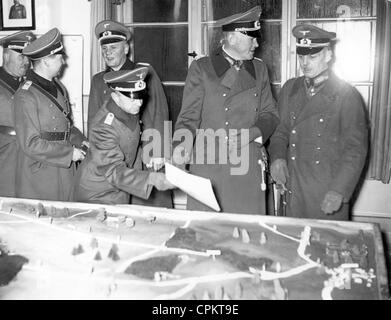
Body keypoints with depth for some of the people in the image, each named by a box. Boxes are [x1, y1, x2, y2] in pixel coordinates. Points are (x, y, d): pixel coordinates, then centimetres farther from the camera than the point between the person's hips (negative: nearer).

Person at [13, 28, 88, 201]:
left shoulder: (58, 86, 9)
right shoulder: (26, 96, -17)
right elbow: (30, 144, -19)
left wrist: (79, 140, 4)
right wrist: (69, 152, -16)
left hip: (65, 170, 7)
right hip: (40, 174, -7)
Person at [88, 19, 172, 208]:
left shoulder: (145, 72, 4)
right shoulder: (98, 81, 14)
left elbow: (159, 115, -2)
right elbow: (93, 121, 13)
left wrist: (158, 152, -10)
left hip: (148, 159, -2)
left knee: (151, 206, -2)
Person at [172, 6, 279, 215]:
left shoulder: (259, 69, 15)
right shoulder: (201, 68, 4)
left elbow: (270, 114, 15)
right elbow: (189, 116, 2)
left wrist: (251, 133, -6)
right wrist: (182, 144, -18)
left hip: (247, 170, 3)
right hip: (207, 168, -2)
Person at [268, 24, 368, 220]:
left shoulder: (347, 96, -7)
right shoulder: (290, 89, 8)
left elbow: (356, 149, -7)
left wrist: (339, 191, -14)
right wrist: (277, 157, -5)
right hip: (293, 189, 4)